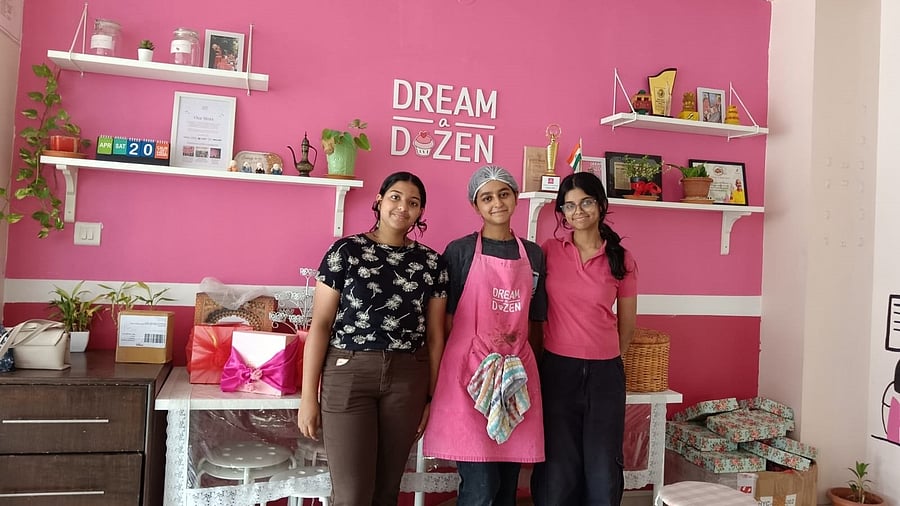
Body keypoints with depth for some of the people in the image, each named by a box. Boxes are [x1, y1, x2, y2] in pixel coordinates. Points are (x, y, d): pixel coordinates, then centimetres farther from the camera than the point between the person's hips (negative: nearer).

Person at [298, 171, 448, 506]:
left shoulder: (432, 262, 6)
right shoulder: (346, 251, -2)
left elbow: (434, 334, 9)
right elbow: (320, 324, -3)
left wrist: (432, 396, 8)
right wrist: (308, 395, -5)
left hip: (407, 379, 3)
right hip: (348, 374, -3)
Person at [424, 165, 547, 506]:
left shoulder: (533, 255, 11)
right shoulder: (460, 251, 0)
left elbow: (535, 322, 16)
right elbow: (446, 318, 0)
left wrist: (521, 361, 8)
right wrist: (479, 360, -5)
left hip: (517, 375, 4)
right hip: (470, 374, -4)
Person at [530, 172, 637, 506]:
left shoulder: (622, 260, 1)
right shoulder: (548, 251, 0)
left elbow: (627, 325, 11)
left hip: (605, 373, 1)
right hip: (557, 369, -1)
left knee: (603, 470, 9)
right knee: (557, 470, 7)